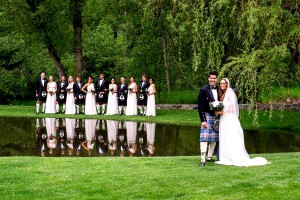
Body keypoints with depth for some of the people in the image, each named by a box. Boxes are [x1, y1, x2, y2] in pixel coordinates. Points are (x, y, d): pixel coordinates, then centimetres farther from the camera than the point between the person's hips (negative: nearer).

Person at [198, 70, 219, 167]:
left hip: (217, 117, 6)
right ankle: (203, 160, -12)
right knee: (204, 138, -11)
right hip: (207, 116, -5)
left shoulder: (219, 90, 8)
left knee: (214, 139, 10)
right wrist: (203, 120, -14)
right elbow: (200, 106, -9)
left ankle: (209, 157, 22)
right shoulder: (204, 90, -7)